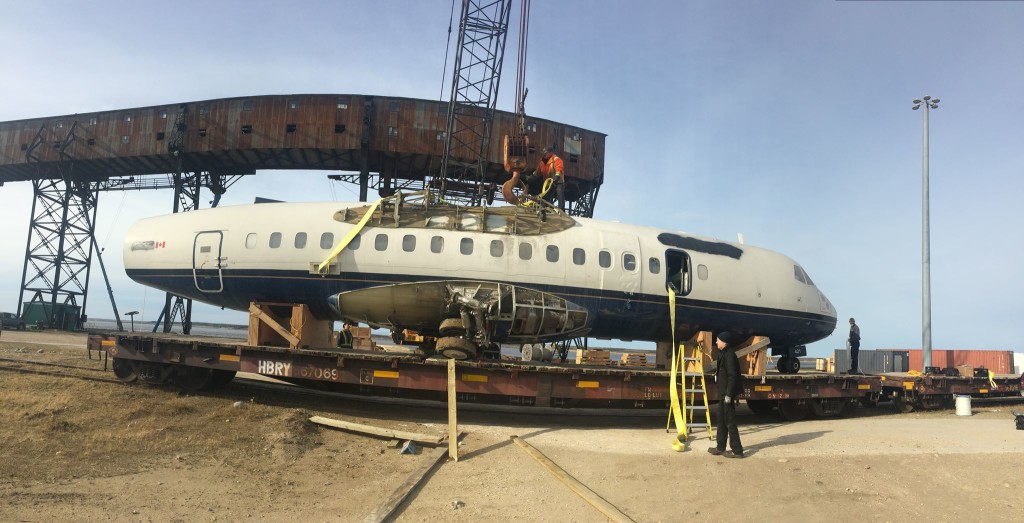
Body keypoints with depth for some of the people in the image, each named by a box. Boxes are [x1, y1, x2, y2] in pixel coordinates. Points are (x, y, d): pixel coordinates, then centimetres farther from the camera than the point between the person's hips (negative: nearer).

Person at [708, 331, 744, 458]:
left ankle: (737, 450, 4)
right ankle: (720, 448, 24)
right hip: (723, 393, 10)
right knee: (722, 420, 15)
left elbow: (732, 376, -21)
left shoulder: (729, 355, -17)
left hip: (727, 393, -10)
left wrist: (728, 394, -22)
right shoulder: (723, 353, 13)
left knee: (730, 422, -3)